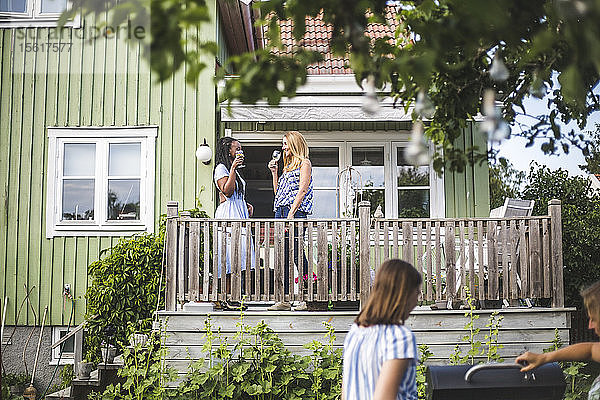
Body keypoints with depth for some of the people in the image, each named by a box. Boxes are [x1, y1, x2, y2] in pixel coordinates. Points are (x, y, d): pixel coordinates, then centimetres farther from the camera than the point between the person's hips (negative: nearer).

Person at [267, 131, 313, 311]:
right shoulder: (288, 165, 25)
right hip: (280, 212, 8)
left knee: (297, 253, -11)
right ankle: (284, 300, 6)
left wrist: (291, 213, -18)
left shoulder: (304, 163, 1)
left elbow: (302, 190, -10)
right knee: (283, 256, 4)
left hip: (296, 210, -8)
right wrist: (274, 172, 16)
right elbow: (277, 191, 24)